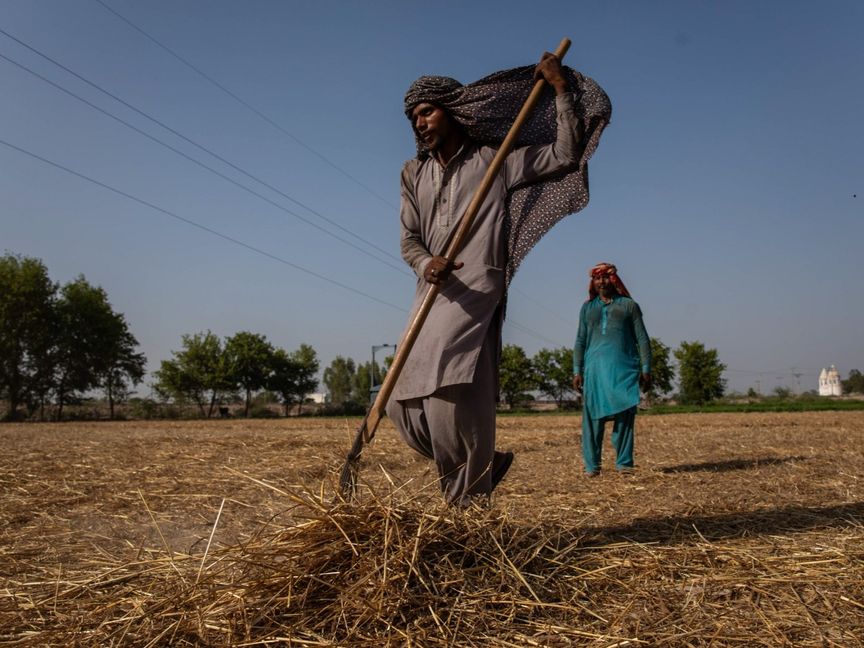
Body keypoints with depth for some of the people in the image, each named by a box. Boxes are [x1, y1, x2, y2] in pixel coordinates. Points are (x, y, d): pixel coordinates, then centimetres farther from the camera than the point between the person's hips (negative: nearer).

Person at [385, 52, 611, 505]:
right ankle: (486, 463, 23)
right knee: (404, 405, 3)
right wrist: (426, 264, -12)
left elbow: (565, 156, 4)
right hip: (431, 298, 6)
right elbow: (409, 241, 11)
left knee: (449, 396, -21)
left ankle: (470, 505, -8)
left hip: (474, 297, -6)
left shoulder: (496, 161, 7)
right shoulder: (414, 174, 20)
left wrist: (562, 90, 0)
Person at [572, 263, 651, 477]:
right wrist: (577, 371, 7)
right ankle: (592, 465, 0)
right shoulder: (587, 308, 18)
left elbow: (642, 339, 10)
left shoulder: (628, 305, 12)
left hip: (624, 369, -1)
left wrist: (646, 370, 3)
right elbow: (580, 341, 16)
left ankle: (624, 462, 4)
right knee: (592, 416, -4)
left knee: (624, 415, -3)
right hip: (595, 369, 1)